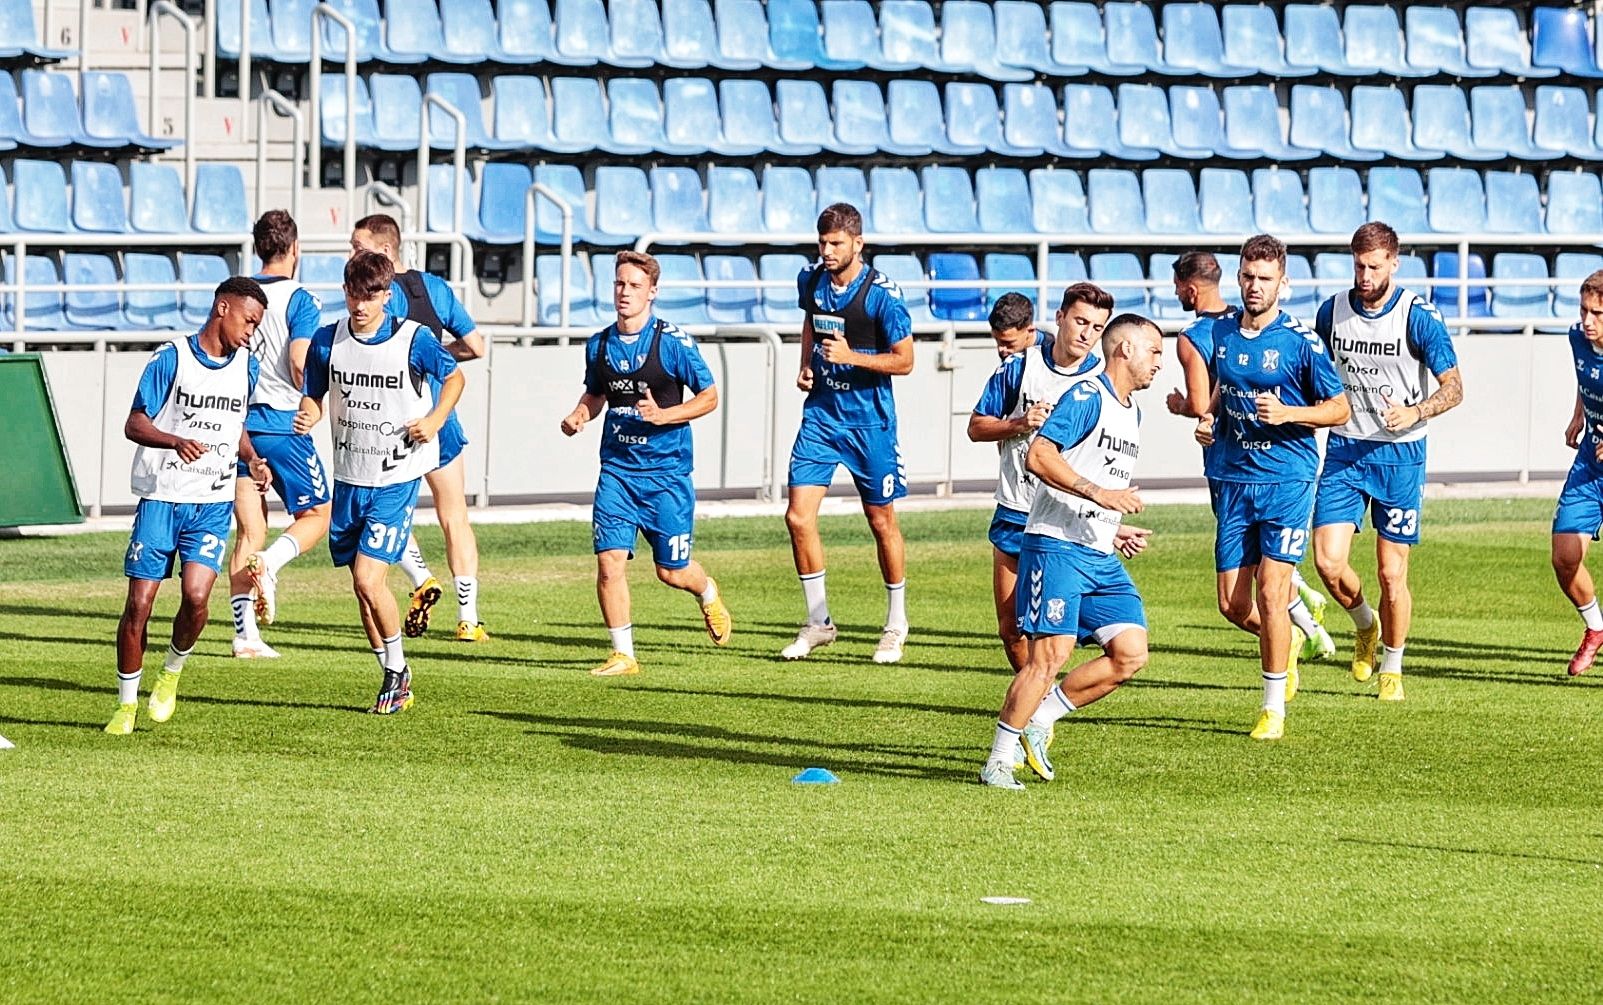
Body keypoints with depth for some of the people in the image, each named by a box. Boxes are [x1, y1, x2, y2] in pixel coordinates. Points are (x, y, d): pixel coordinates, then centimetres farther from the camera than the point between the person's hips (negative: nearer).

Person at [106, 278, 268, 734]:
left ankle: (172, 672, 11)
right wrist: (176, 442, -25)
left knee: (195, 596, -17)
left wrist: (253, 459, 6)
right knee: (138, 603, -3)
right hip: (161, 497, -3)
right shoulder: (171, 359, -6)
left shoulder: (248, 367, 9)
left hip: (214, 504, 3)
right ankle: (126, 705, 12)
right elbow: (134, 424, -7)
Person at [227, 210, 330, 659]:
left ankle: (245, 634, 1)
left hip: (239, 423, 5)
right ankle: (269, 562, -20)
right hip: (283, 423, -5)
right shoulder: (298, 299, -8)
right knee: (316, 514, 9)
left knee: (250, 530, 7)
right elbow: (299, 362, -18)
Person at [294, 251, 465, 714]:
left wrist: (435, 419, -9)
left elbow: (455, 376, 7)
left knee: (368, 580, -15)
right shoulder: (328, 340, -1)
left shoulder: (413, 340, -9)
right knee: (362, 587, 9)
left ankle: (397, 667, 7)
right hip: (349, 478, 4)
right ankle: (395, 677, 24)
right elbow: (314, 394, 11)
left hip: (396, 480, -4)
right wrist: (308, 415, -12)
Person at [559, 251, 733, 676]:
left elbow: (709, 396, -5)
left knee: (672, 571, 6)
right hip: (616, 469, 3)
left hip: (666, 470, -3)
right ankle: (623, 655, -1)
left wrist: (662, 415, -19)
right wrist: (579, 415, 1)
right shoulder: (599, 345, 4)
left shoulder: (672, 341, -9)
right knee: (609, 561, -11)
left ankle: (708, 595, 41)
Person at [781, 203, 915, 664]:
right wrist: (806, 364, 7)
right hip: (820, 414, 5)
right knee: (798, 516, -5)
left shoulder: (881, 294, -15)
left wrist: (851, 357, -25)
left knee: (882, 521, 6)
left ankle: (896, 625, 22)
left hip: (869, 421, -5)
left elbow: (904, 360, -12)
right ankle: (818, 622, 7)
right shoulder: (811, 280, 1)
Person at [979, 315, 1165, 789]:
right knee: (1052, 653, -14)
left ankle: (1039, 719, 10)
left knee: (1130, 651, -3)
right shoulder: (1086, 397, -8)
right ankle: (999, 761, -4)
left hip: (1102, 555, 9)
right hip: (1057, 545, -9)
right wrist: (1098, 494, -23)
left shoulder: (1132, 411, 20)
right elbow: (1039, 456, -18)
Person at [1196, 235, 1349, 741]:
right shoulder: (1221, 333, 7)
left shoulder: (1301, 342, -8)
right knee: (1233, 604, 2)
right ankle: (1288, 638, 35)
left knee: (1270, 591, -10)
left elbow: (1339, 408, -3)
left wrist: (1288, 413, -19)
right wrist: (1208, 419, 4)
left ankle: (1274, 708, 2)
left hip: (1285, 478, -5)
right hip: (1232, 477, 5)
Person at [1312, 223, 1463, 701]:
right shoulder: (1332, 312, 2)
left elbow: (1454, 386, -10)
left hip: (1400, 454, -3)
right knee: (1328, 561, -11)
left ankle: (1392, 668, 20)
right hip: (1344, 450, 3)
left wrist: (1415, 412, -27)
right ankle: (1365, 626, 20)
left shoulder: (1419, 316, -10)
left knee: (1392, 573, -1)